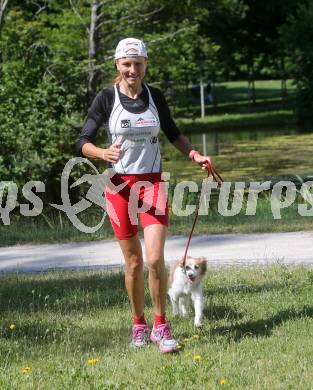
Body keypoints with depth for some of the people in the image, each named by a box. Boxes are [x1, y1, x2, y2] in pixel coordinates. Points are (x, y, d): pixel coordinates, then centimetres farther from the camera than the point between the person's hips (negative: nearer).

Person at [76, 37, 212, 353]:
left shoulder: (155, 96, 5)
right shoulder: (107, 98, -4)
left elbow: (173, 133, 20)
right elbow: (83, 143, -6)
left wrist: (195, 155, 5)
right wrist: (104, 153, -26)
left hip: (152, 183, 1)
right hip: (120, 185, -1)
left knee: (155, 259, -12)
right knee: (133, 261, 3)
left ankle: (160, 326, 1)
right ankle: (139, 325, 21)